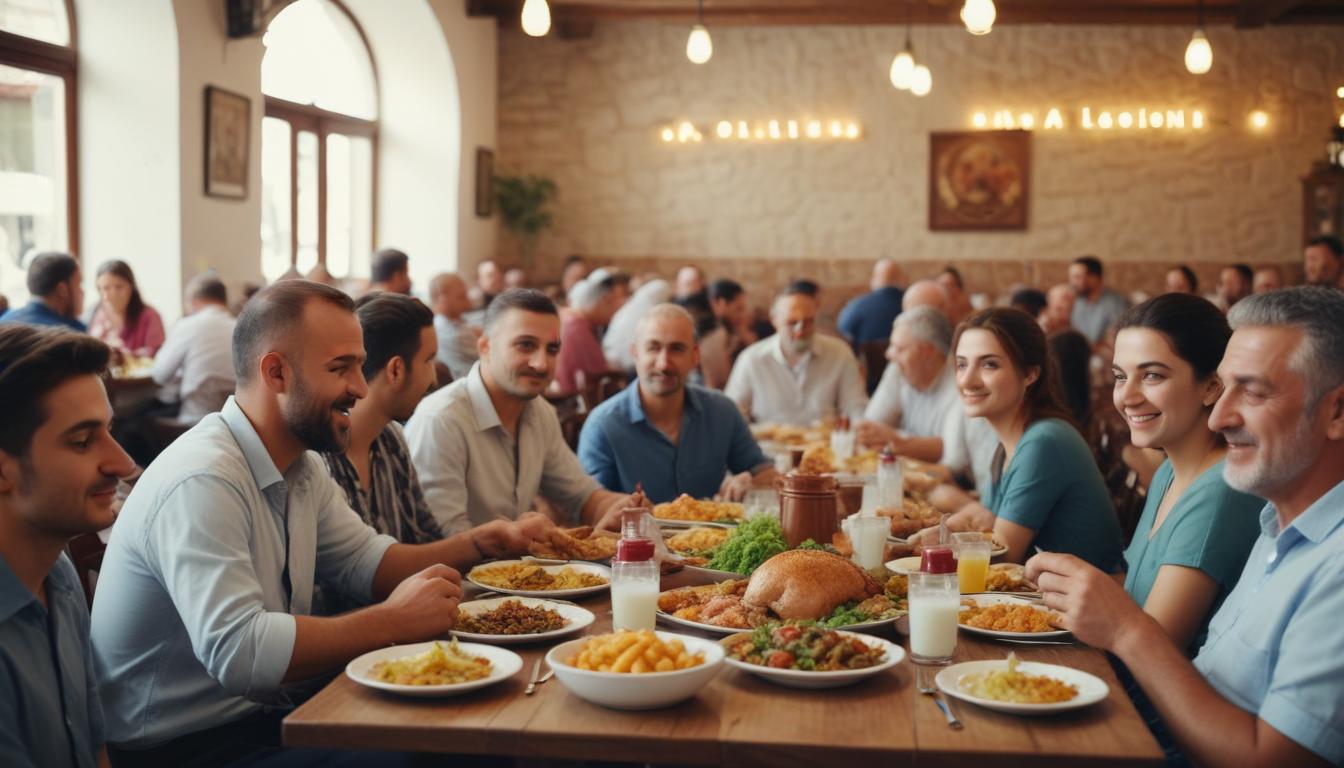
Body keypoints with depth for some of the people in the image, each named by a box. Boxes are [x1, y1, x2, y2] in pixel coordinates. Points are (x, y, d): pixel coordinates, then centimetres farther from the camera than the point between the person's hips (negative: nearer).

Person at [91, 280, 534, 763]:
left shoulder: (301, 466, 6)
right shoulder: (202, 482, -25)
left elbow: (363, 561, 12)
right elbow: (237, 650, -33)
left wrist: (482, 545, -3)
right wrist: (393, 622, -25)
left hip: (259, 713, 9)